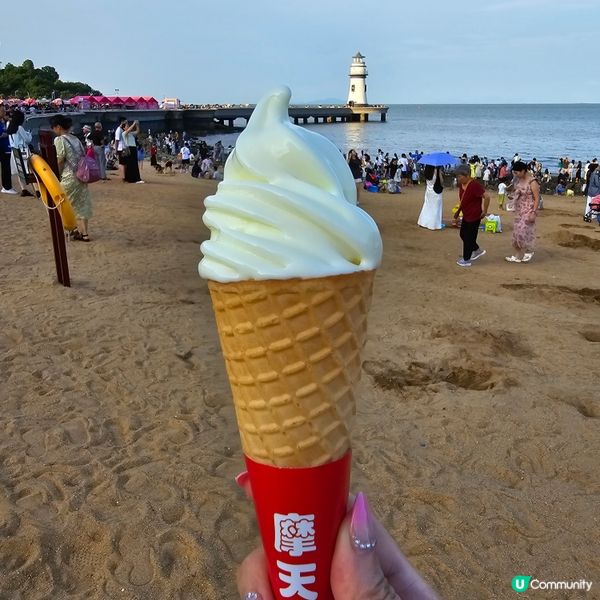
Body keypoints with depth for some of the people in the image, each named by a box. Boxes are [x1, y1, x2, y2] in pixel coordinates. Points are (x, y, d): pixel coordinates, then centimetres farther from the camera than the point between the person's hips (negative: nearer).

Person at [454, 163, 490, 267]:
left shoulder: (474, 185, -25)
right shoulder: (461, 184, 2)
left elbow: (487, 196, -25)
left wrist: (484, 211, -18)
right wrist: (458, 211, 16)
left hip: (474, 216, -9)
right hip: (466, 215, 9)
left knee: (469, 238, 2)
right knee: (463, 234, 18)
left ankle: (466, 260, 16)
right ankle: (478, 250, 36)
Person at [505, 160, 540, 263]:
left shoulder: (532, 182, -16)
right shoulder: (519, 180, 6)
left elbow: (537, 199, -16)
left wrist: (533, 213, -21)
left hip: (528, 211, -8)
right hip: (519, 211, 8)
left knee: (523, 231, -14)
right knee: (517, 232, 9)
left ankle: (529, 251, 7)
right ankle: (518, 256, 18)